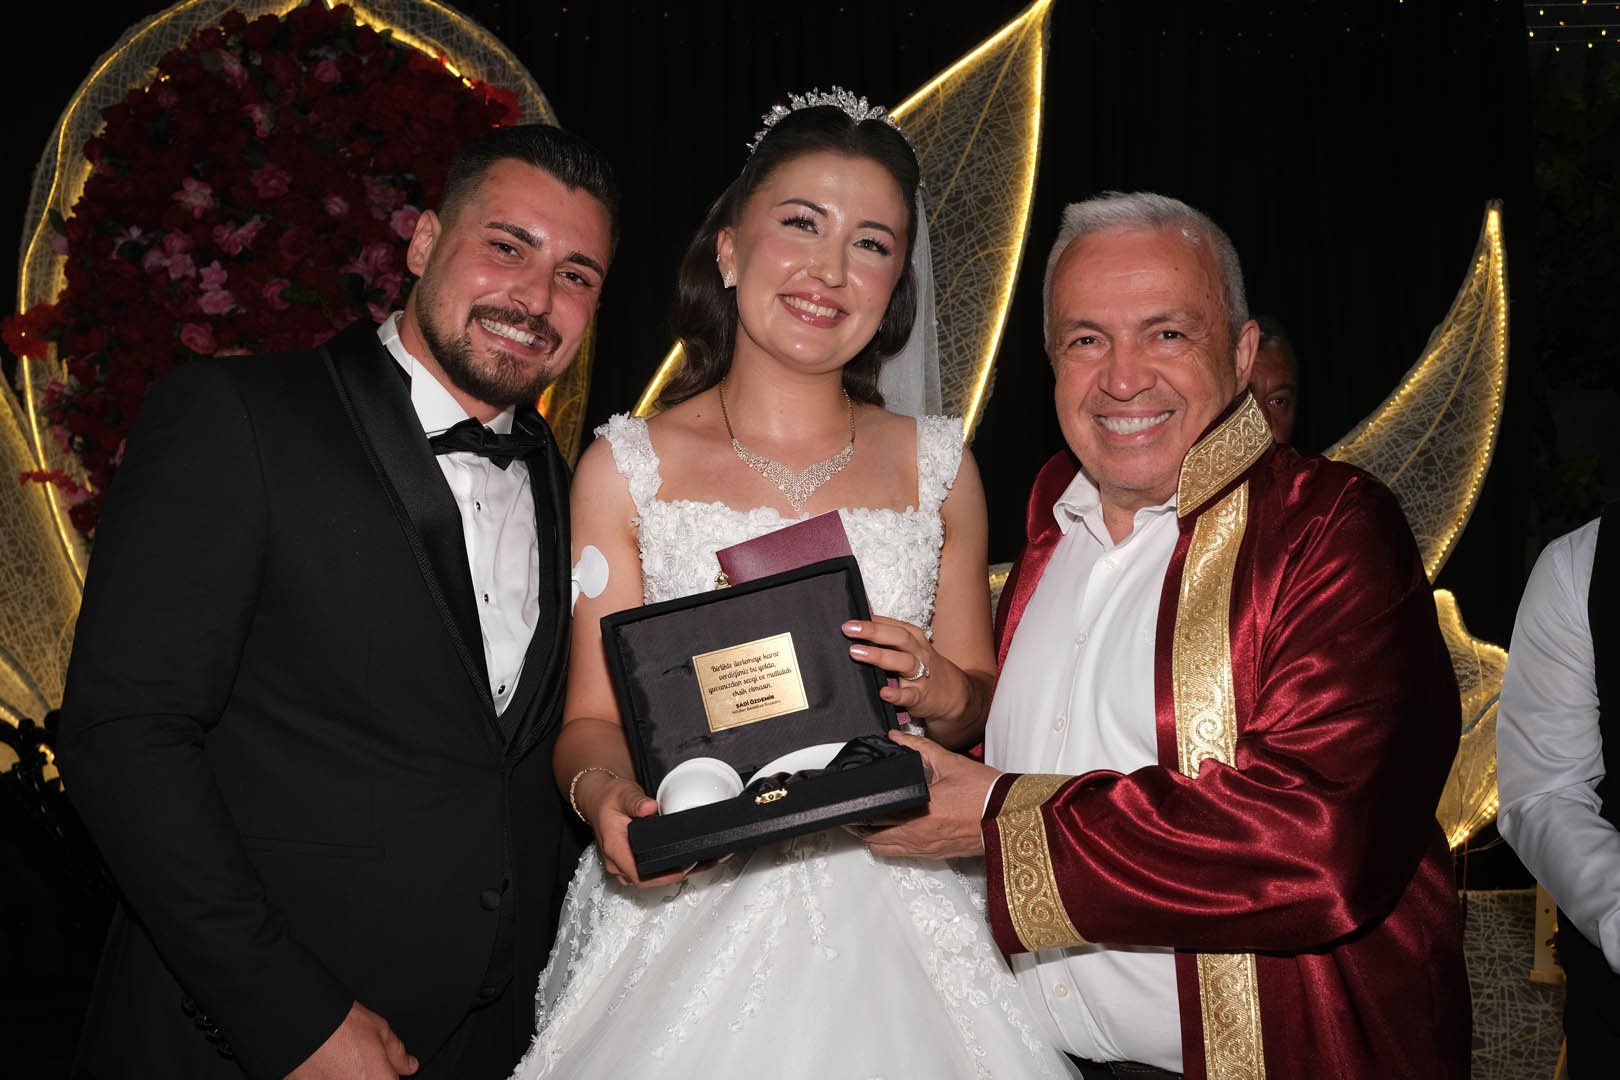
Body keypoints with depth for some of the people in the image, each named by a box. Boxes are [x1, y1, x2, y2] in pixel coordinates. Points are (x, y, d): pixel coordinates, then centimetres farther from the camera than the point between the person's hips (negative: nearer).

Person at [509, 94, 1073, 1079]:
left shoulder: (938, 467, 4)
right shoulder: (627, 468, -1)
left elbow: (981, 708, 10)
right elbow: (593, 718, 0)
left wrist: (942, 690, -12)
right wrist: (604, 793, -22)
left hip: (888, 914, 2)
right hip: (681, 910, -1)